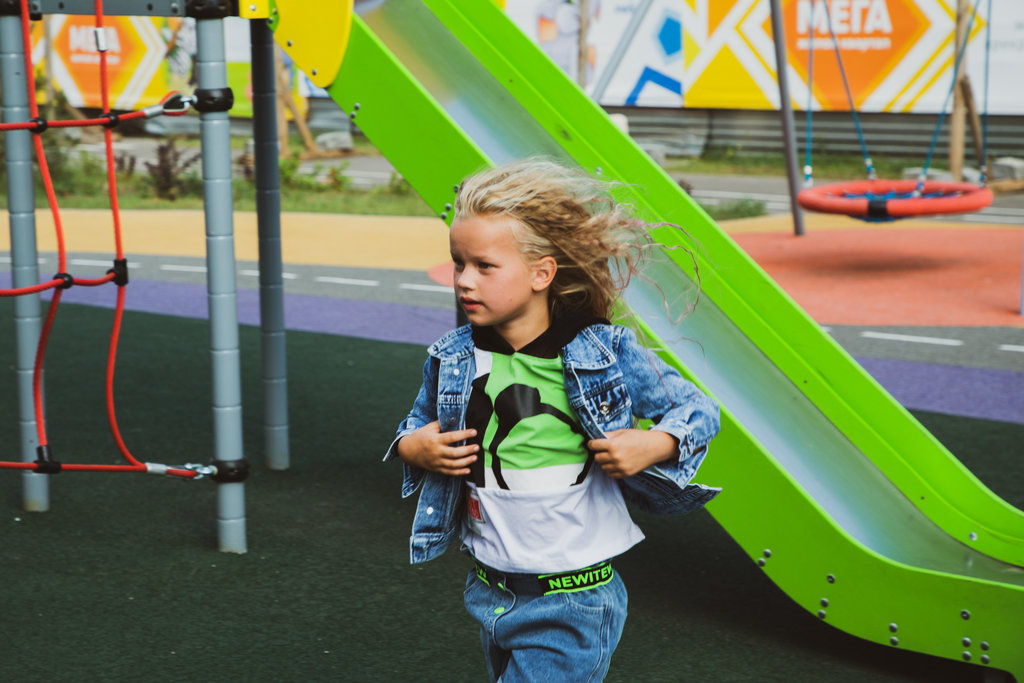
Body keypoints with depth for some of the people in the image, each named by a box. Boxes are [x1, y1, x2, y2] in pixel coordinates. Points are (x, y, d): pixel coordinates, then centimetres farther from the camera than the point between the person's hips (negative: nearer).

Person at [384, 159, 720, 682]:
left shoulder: (608, 354, -11)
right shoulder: (452, 360, -1)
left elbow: (698, 410, 0)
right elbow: (419, 425, 18)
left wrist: (654, 446, -17)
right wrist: (412, 447, -4)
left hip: (572, 605, -5)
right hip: (490, 595, 5)